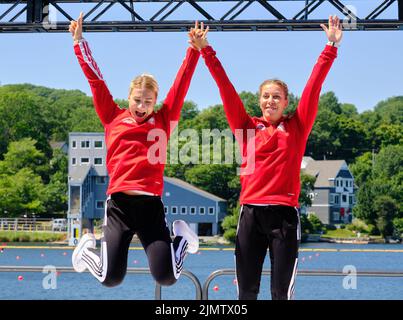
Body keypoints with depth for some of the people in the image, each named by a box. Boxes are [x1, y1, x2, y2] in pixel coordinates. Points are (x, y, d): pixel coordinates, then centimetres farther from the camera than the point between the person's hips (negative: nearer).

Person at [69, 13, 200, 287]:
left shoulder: (164, 121, 9)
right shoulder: (114, 118, 9)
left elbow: (182, 83, 8)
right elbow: (95, 79, 11)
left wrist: (195, 49, 4)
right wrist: (79, 42, 11)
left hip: (151, 205, 0)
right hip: (119, 203, 0)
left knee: (166, 277, -5)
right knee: (111, 278, -6)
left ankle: (182, 238, 28)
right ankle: (88, 250, 29)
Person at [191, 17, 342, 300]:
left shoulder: (297, 127, 7)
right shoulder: (247, 128, 9)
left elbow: (314, 86, 3)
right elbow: (225, 87, 6)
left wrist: (331, 47, -1)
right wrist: (206, 50, 3)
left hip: (284, 213, -1)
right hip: (251, 212, 1)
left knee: (282, 291, -1)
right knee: (246, 290, 5)